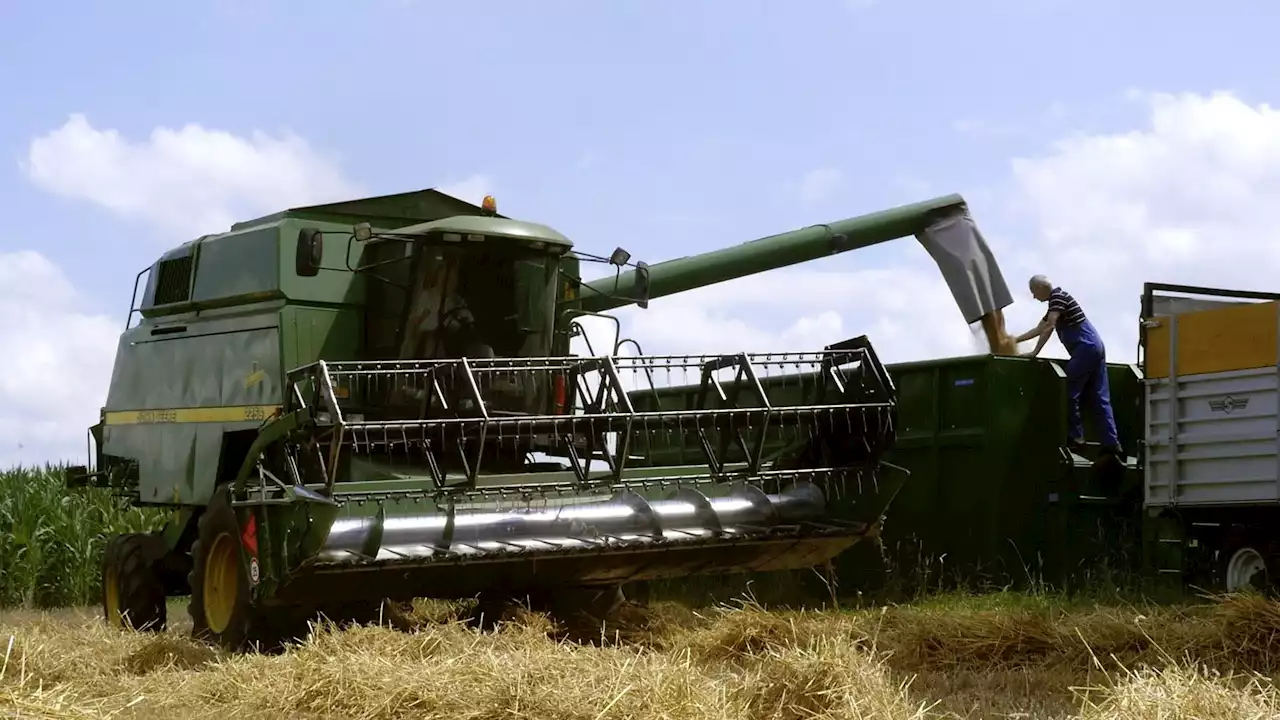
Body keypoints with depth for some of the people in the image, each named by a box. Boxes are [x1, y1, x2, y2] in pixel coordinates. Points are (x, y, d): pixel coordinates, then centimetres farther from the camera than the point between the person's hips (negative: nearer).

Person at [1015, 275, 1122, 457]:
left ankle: (1076, 437, -1)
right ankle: (1111, 443, 1)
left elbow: (1049, 327, -16)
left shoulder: (1058, 296, -6)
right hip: (1095, 347, 10)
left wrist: (1035, 352, -14)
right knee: (1100, 398, 5)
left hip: (1085, 348, -10)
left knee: (1069, 393, -4)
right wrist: (1016, 340, 38)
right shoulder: (1056, 301, 24)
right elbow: (1039, 329, 35)